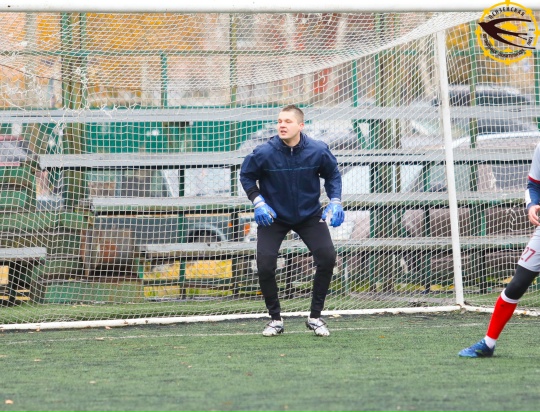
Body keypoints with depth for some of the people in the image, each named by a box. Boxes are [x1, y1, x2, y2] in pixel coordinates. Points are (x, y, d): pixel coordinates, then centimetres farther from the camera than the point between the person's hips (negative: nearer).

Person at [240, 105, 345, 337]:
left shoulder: (318, 151, -17)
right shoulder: (265, 153, -21)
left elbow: (332, 174, 3)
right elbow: (246, 176, -3)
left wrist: (335, 202, -9)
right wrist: (258, 202, -14)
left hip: (310, 214, 1)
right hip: (273, 217, -1)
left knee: (327, 257, -13)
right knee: (265, 265, -14)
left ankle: (315, 317, 5)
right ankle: (275, 319, 8)